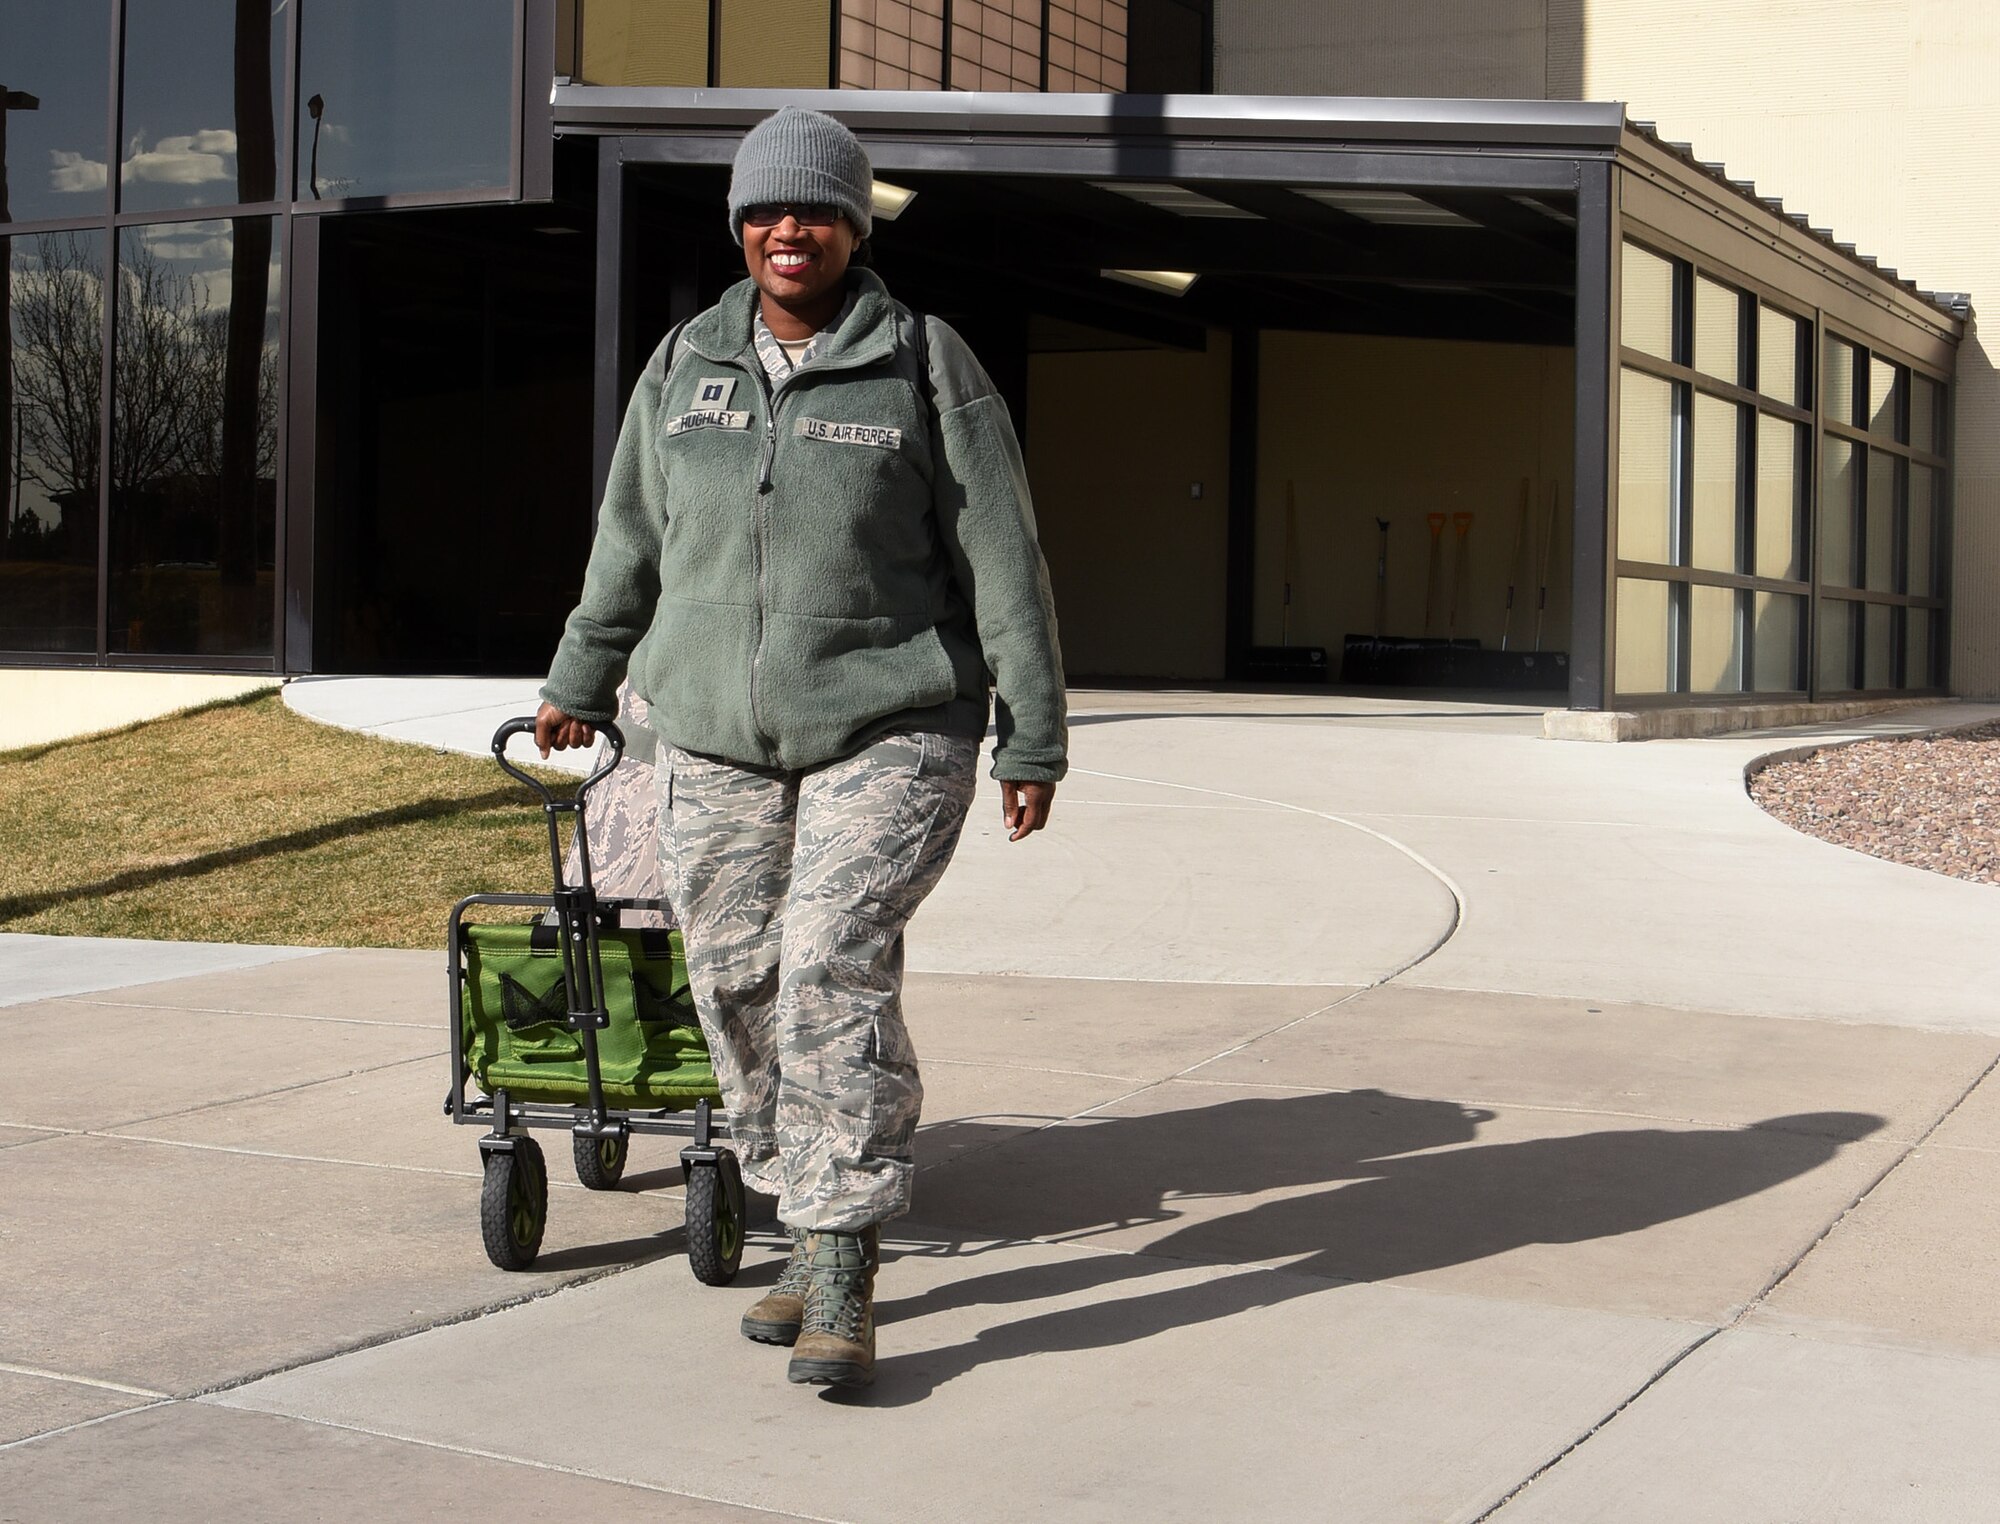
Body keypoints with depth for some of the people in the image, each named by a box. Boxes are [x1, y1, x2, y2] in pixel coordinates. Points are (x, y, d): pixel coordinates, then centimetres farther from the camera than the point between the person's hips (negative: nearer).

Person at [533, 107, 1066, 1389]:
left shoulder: (926, 366, -3)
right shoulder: (687, 363, 9)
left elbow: (1002, 560, -3)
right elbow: (632, 538, 20)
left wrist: (1034, 740, -5)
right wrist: (580, 680, 27)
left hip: (888, 731, -4)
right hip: (716, 745, 5)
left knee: (836, 966, -19)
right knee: (741, 986, 4)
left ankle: (842, 1271, -13)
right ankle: (817, 1234, 19)